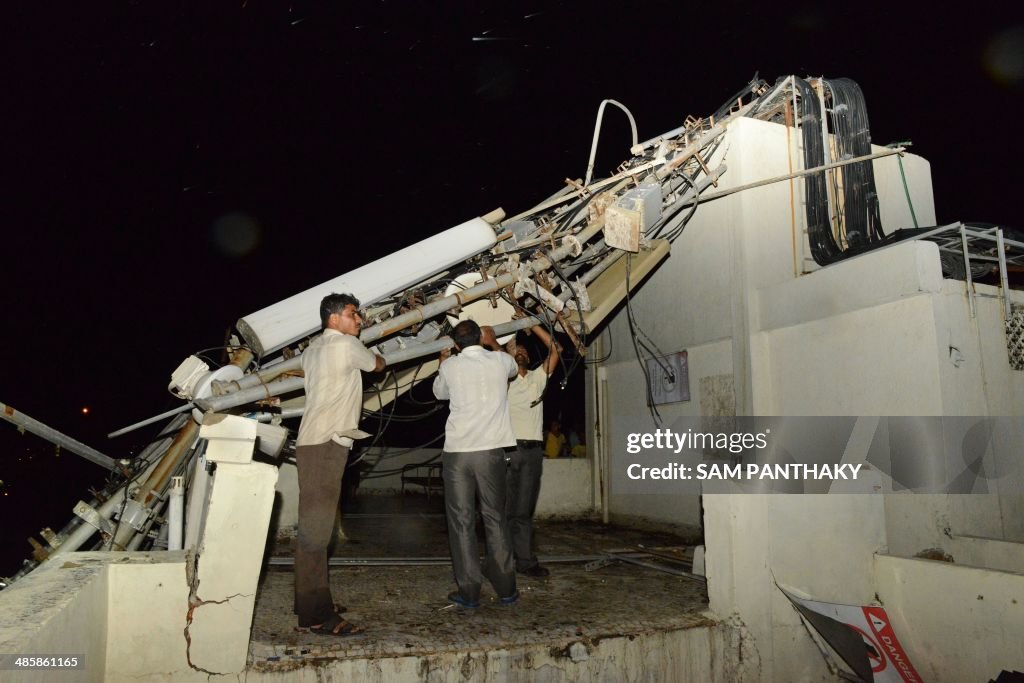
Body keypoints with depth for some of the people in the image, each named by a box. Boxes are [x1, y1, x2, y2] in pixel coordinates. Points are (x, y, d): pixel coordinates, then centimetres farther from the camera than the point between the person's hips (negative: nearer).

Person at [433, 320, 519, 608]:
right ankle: (506, 589, 17)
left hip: (457, 452, -1)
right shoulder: (501, 360, 3)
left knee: (462, 522, 6)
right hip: (491, 450, 1)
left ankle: (469, 592, 10)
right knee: (495, 519, 11)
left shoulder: (450, 366, 0)